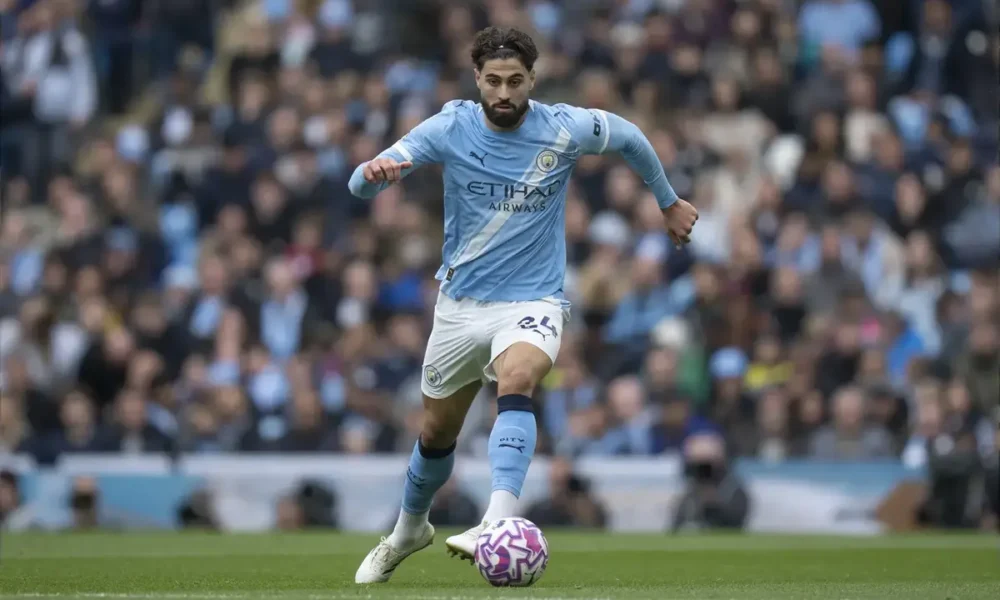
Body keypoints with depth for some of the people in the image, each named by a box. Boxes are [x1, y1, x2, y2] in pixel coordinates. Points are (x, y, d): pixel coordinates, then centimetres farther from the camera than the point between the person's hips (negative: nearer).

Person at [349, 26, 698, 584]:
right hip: (461, 303, 2)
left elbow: (628, 136, 11)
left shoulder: (564, 129, -11)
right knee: (437, 436, 15)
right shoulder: (451, 128, -10)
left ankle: (500, 521, -50)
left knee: (516, 381, -35)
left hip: (533, 302, -2)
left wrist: (669, 201, 22)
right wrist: (375, 172, -42)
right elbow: (362, 184, -17)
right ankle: (409, 531, 45)